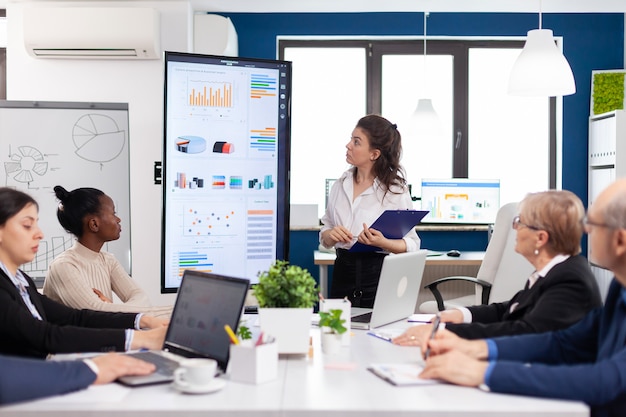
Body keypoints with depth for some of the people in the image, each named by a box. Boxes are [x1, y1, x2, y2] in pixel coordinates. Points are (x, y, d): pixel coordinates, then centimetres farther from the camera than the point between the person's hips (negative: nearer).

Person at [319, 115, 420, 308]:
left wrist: (383, 242, -23)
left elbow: (412, 244, -6)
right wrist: (331, 235, -8)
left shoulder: (396, 190, -7)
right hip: (343, 272, 4)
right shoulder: (340, 185, 8)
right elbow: (325, 238, 14)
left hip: (380, 276, -4)